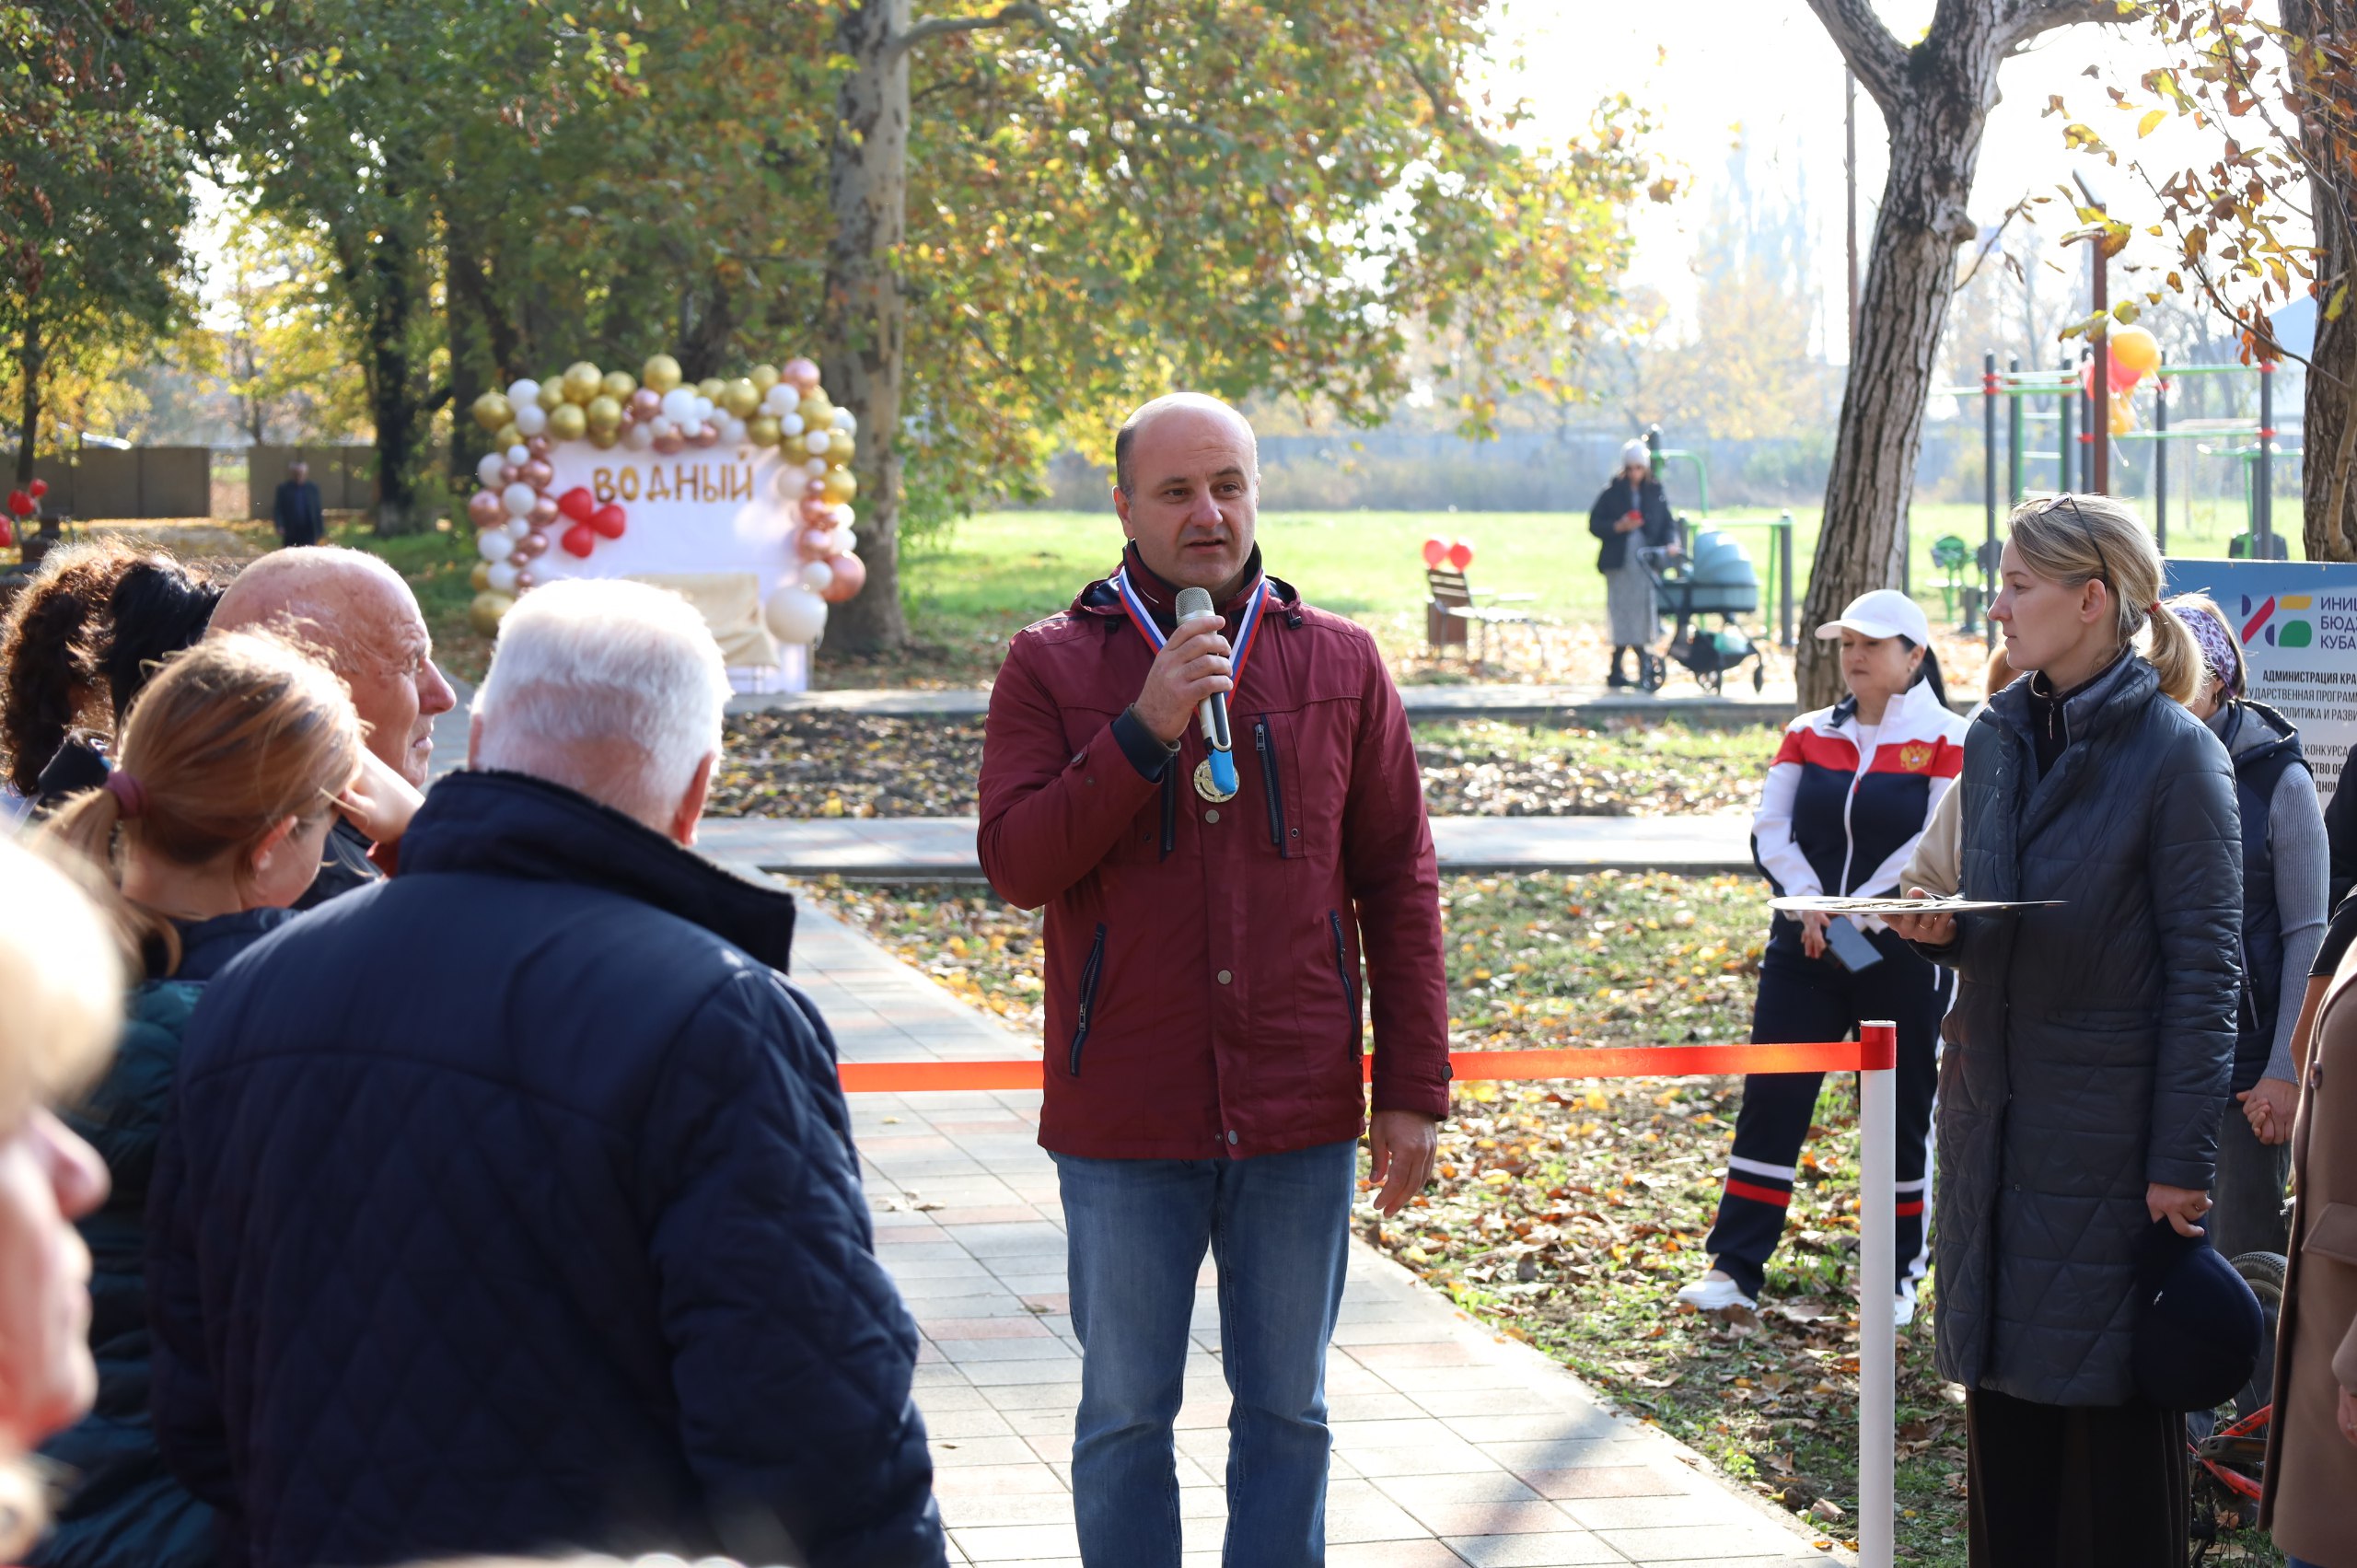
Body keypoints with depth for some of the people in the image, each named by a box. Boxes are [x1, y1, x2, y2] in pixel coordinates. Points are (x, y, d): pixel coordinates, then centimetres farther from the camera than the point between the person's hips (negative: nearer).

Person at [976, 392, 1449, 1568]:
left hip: (1298, 1119, 2)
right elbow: (1015, 864, -11)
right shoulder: (1053, 665, -1)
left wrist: (1413, 1091, 2)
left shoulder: (1339, 663, 4)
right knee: (1125, 1417, 8)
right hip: (1125, 1120, -1)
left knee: (1286, 1412, 10)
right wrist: (1145, 731, -20)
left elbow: (1398, 885, 6)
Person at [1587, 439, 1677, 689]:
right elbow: (1594, 524, 2)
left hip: (1648, 562, 2)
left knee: (1643, 616, -1)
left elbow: (1668, 524, 9)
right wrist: (1618, 527, -14)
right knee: (1622, 613, -4)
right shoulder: (1612, 492, 3)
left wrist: (1670, 542, -10)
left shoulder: (1656, 492, 8)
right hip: (1620, 563, -2)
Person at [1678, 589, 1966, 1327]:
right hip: (1804, 949, 3)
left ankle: (1899, 1275, 17)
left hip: (1900, 954, -3)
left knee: (1902, 1111, 5)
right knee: (1771, 1097, -1)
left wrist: (1854, 916, -17)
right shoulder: (1809, 734, 7)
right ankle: (1736, 1267, 3)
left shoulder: (1946, 741, -5)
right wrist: (1809, 906, -13)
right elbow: (1770, 830, 2)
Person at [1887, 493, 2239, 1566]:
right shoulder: (1997, 740, 9)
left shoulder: (2176, 756, -12)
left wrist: (2182, 1163, -15)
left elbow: (2205, 973, -12)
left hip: (2108, 1133, -6)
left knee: (2110, 1412, 1)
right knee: (2003, 1397, 11)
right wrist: (1937, 929, -5)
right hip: (1995, 1114, 6)